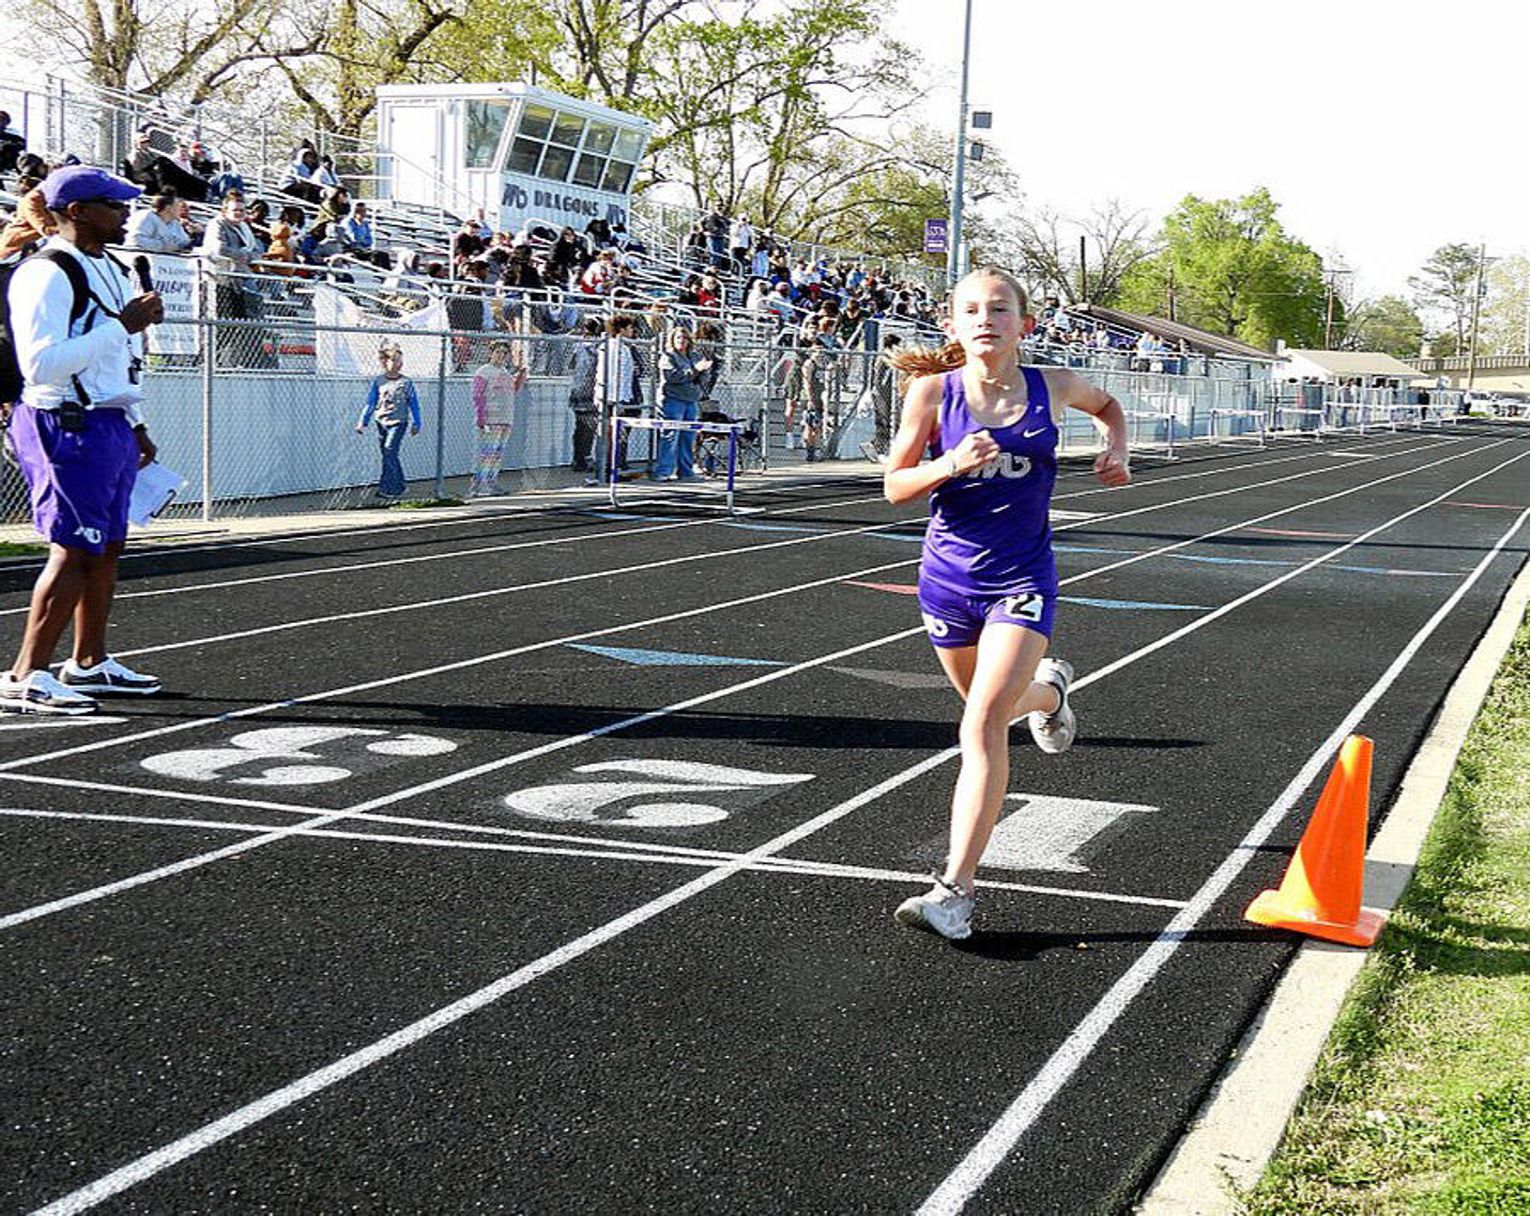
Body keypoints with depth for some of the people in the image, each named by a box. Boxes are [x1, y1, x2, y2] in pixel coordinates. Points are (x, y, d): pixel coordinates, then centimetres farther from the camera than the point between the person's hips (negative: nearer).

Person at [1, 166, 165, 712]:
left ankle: (89, 663, 24)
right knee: (73, 551, -12)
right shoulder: (47, 274, -15)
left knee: (106, 548, 13)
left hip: (111, 426, 10)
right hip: (70, 427, -10)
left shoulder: (113, 269, 17)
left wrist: (136, 426, 24)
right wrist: (121, 324, -22)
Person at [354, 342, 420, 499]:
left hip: (398, 422, -4)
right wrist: (363, 422, 5)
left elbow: (414, 405, 7)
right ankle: (400, 485, 21)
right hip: (381, 422, 4)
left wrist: (416, 424, 6)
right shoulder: (378, 382, 7)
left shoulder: (406, 383, 1)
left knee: (389, 452, -15)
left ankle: (386, 488, -13)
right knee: (390, 456, 8)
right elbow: (370, 403, 9)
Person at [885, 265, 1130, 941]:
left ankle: (954, 890, -15)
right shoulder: (933, 391, -7)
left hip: (1023, 579, -2)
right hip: (949, 575, 2)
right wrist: (950, 464, -22)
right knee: (987, 707, 22)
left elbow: (1106, 404, 20)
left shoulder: (1052, 387, -4)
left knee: (983, 723, -16)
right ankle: (1047, 688, 59)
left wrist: (1115, 452, 1)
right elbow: (894, 487, -3)